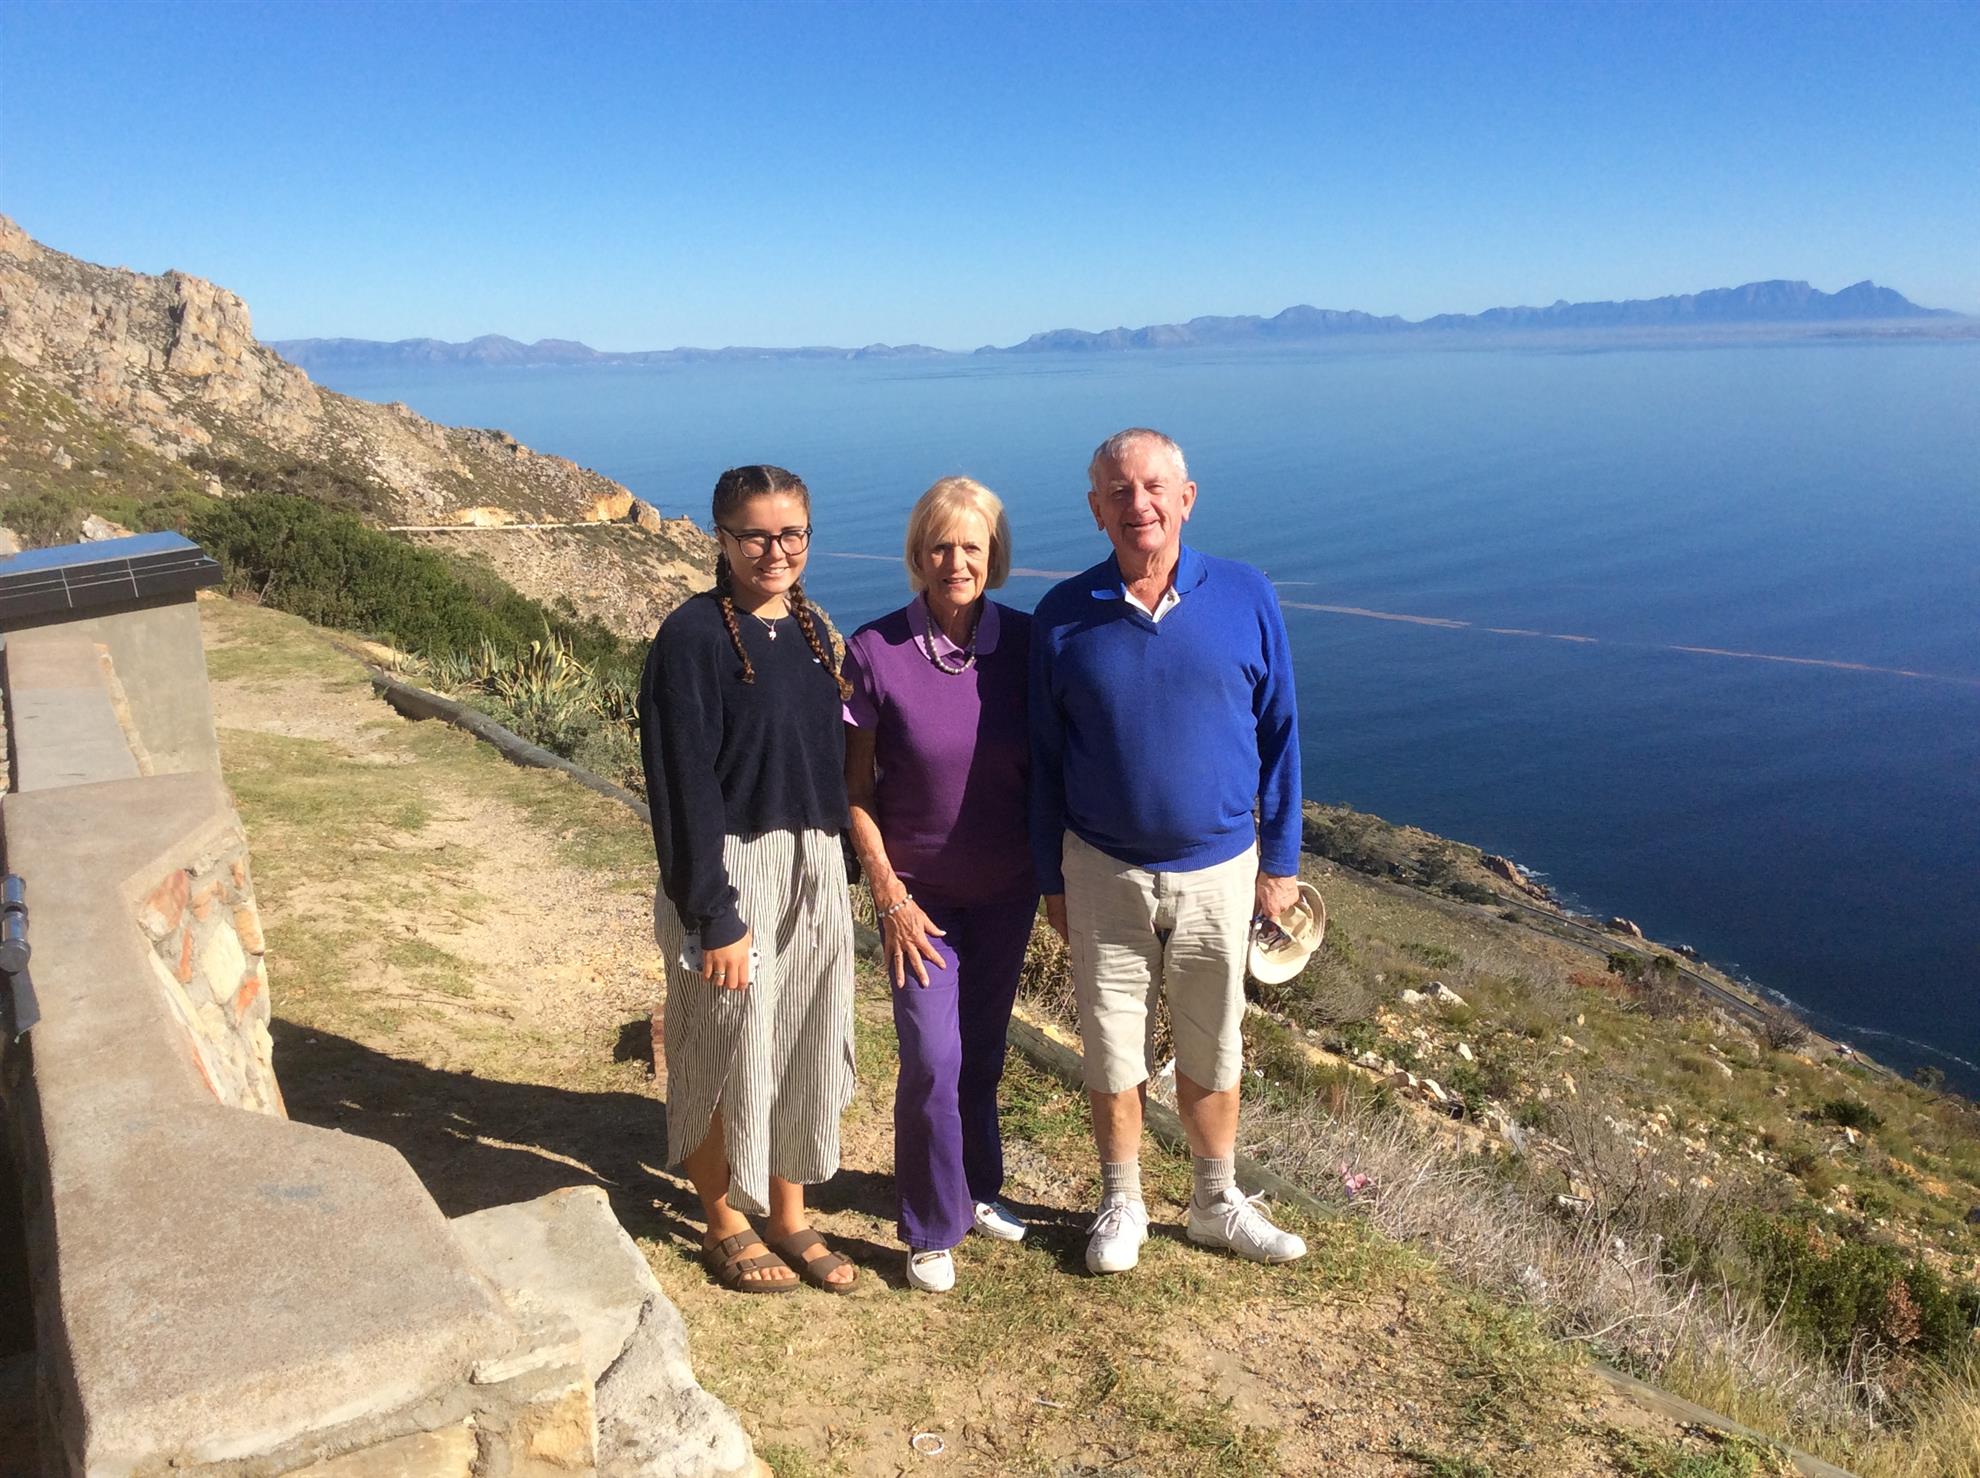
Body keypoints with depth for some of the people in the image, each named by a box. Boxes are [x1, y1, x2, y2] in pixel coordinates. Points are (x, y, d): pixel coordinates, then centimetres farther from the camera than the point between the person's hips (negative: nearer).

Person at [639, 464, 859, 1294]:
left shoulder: (808, 631, 8)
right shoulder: (694, 637, -13)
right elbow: (684, 789, -16)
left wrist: (832, 871, 13)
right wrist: (717, 918, -18)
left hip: (815, 869, 7)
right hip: (732, 873, -6)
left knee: (805, 1048, 14)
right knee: (728, 1056, 8)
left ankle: (789, 1217, 32)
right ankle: (726, 1225, 29)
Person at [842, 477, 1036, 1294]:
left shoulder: (1023, 642, -8)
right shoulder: (875, 652, -15)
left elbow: (1045, 766, 1)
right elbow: (856, 789, -8)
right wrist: (889, 898, -11)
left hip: (1006, 887, 3)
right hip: (921, 888, -2)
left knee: (982, 1049, 16)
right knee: (933, 1060, -4)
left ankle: (976, 1188, 38)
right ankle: (932, 1229, 17)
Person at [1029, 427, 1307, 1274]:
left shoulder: (1245, 599, -6)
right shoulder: (1062, 617, -6)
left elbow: (1278, 735, 1)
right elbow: (1043, 757, 1)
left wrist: (1282, 860, 3)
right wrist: (1051, 879, 4)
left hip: (1218, 870, 1)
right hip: (1104, 872, 0)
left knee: (1212, 1051, 15)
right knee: (1113, 1050, 12)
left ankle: (1218, 1204, 36)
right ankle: (1122, 1206, 33)